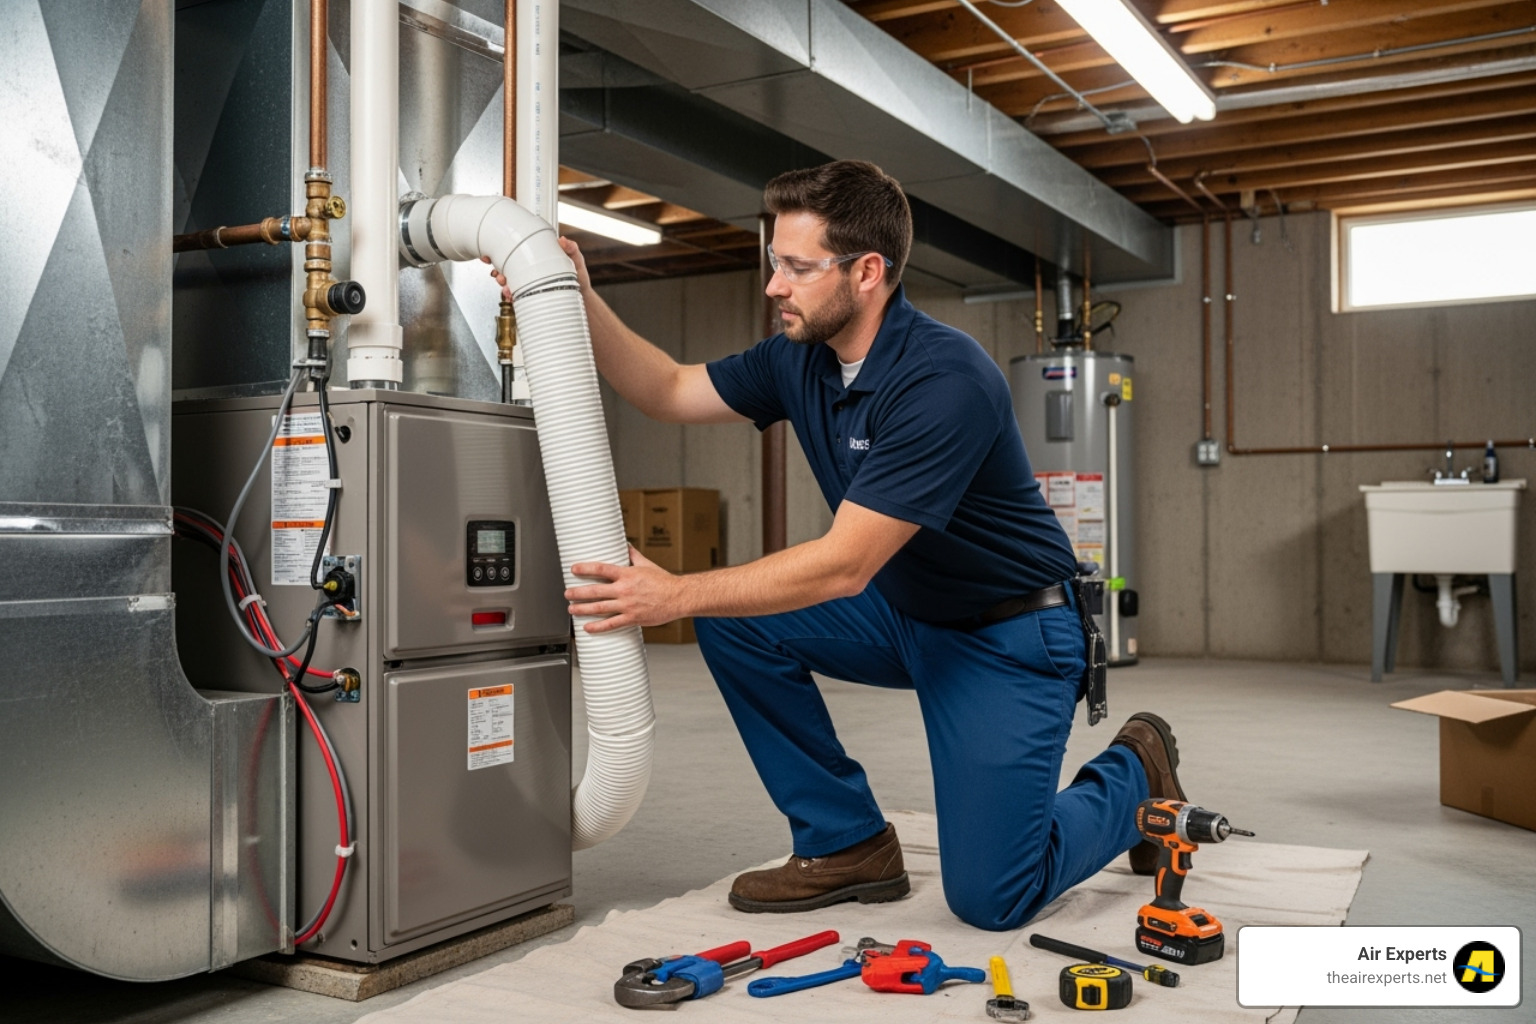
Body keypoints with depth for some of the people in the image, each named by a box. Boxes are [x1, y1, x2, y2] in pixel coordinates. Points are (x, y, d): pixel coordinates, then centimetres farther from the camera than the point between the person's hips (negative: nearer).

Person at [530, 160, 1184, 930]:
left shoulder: (946, 380, -30)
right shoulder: (803, 358, -4)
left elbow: (845, 565, -31)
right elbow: (671, 392, 4)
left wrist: (678, 595, -31)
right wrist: (581, 299, -10)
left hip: (1008, 635, -7)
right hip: (903, 613, 8)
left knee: (990, 897, -11)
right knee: (736, 620, -11)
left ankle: (1135, 773, 19)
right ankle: (845, 844, 3)